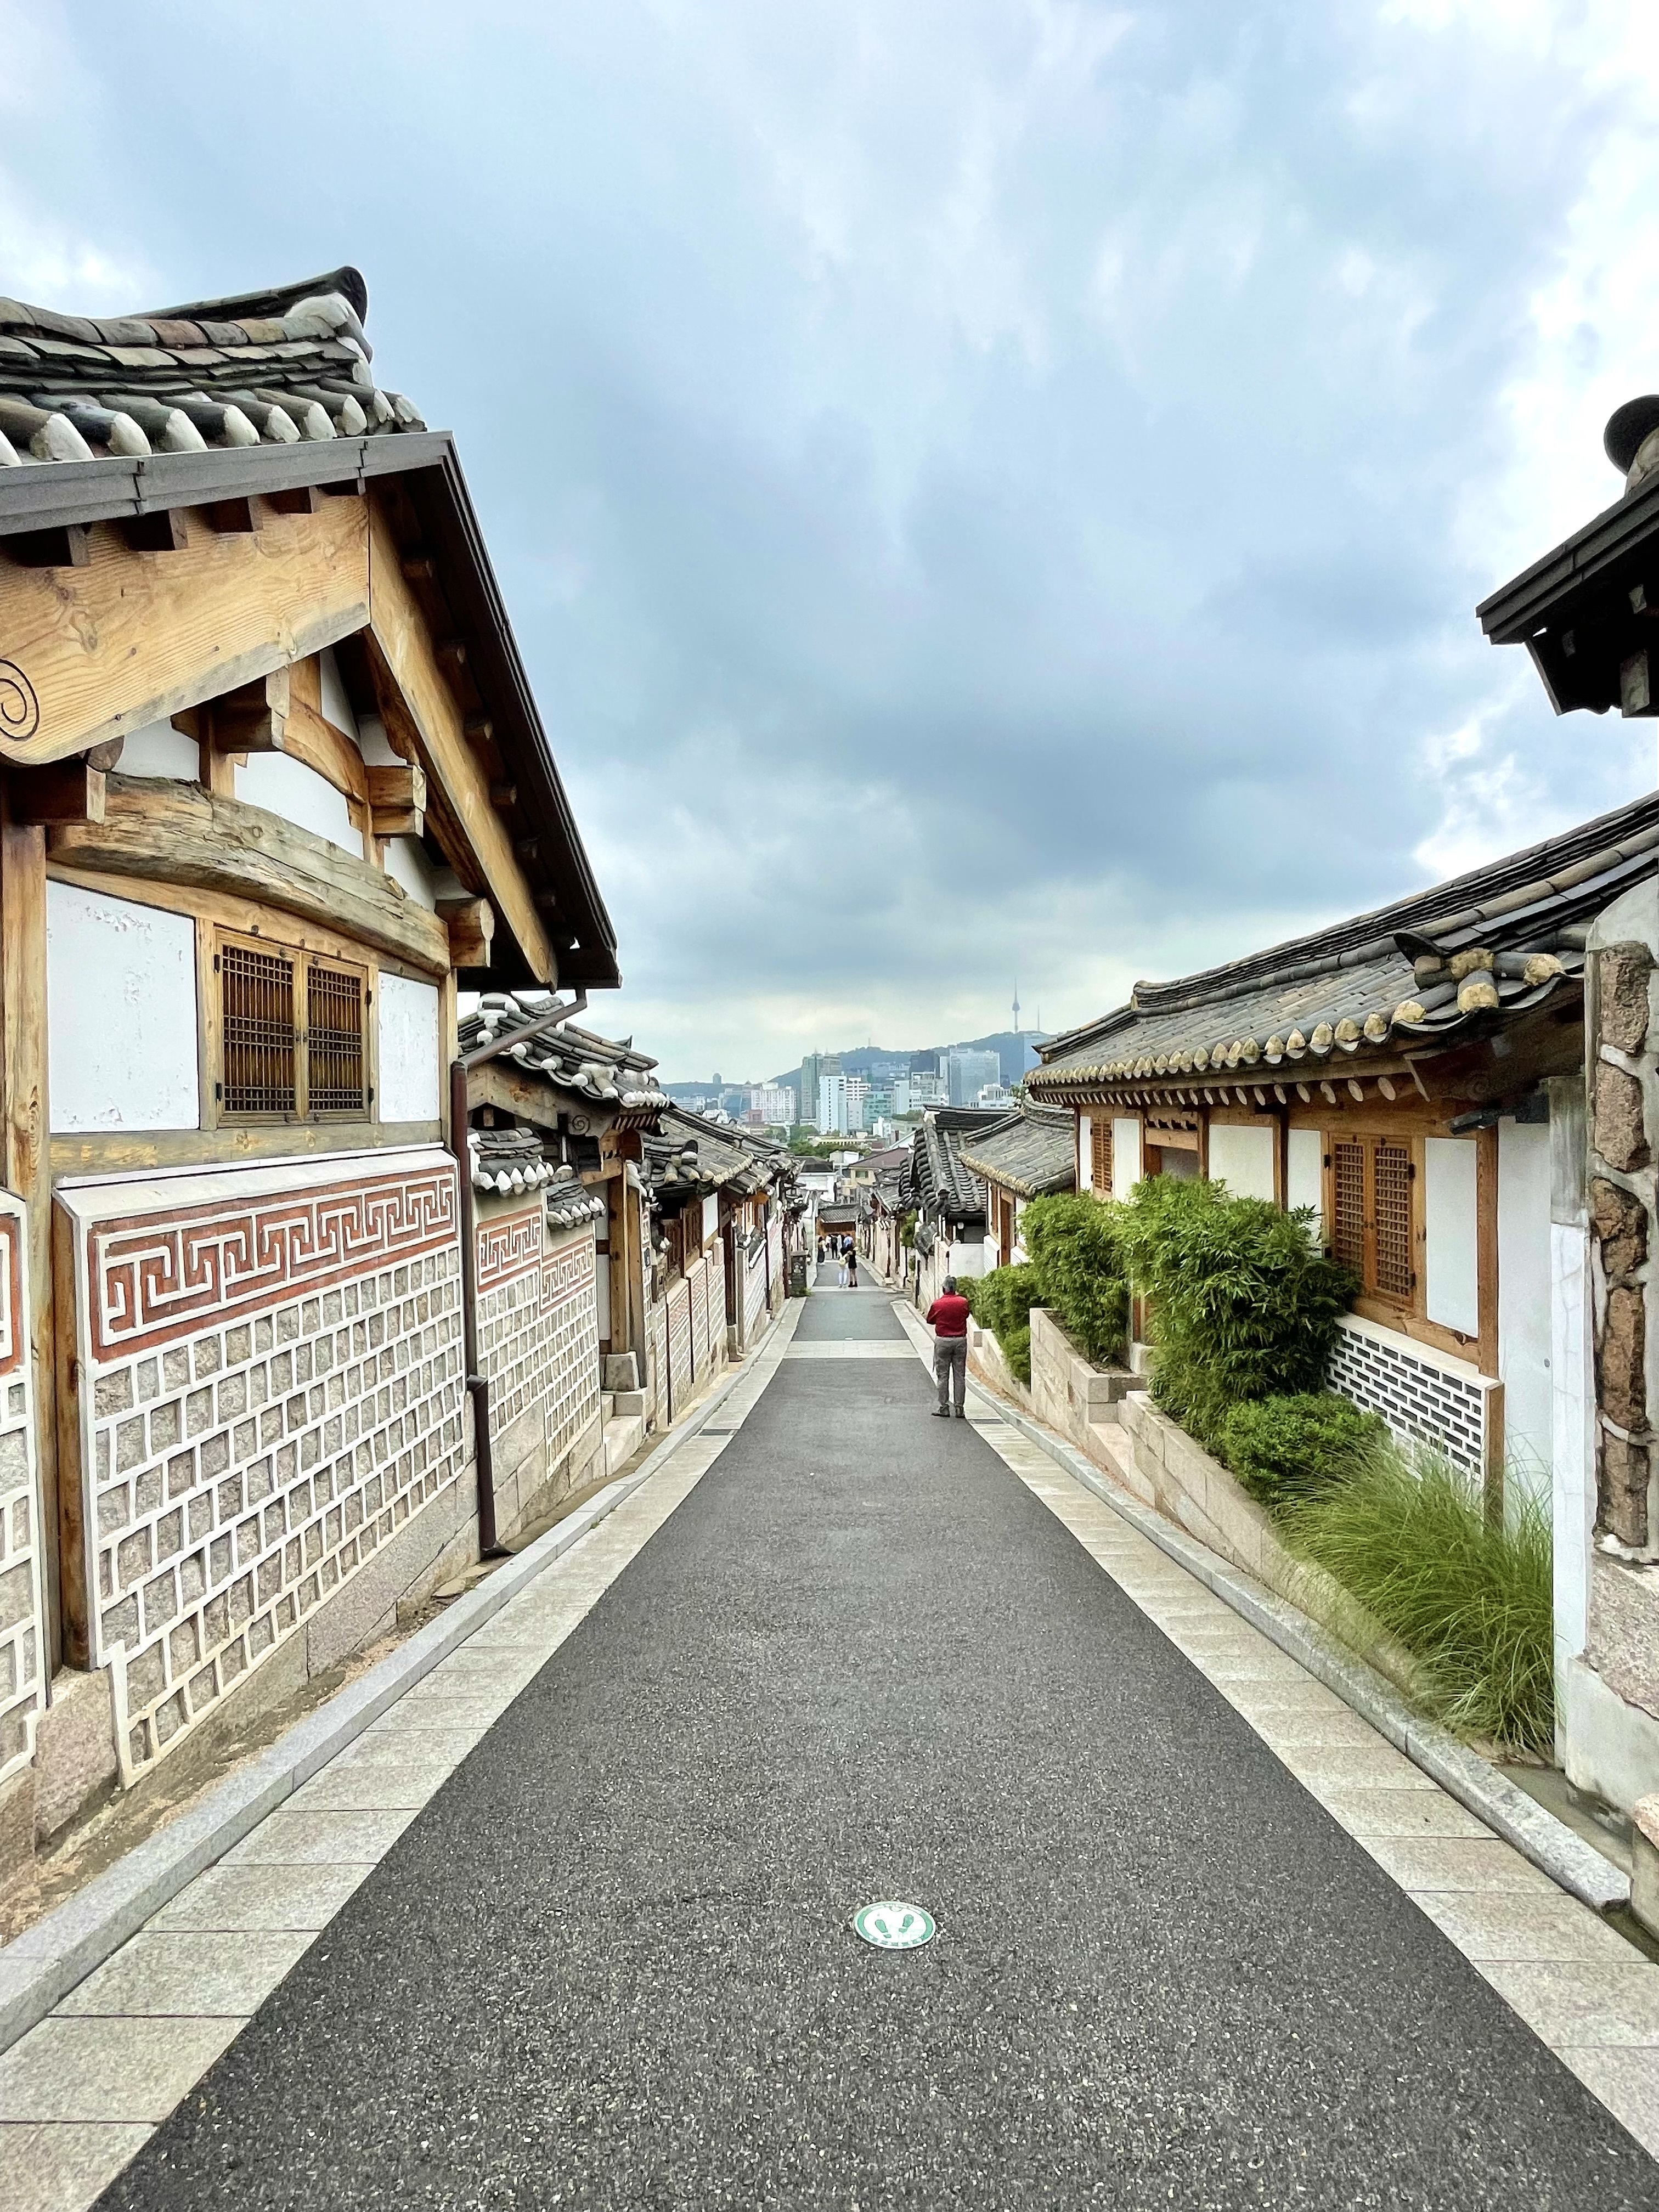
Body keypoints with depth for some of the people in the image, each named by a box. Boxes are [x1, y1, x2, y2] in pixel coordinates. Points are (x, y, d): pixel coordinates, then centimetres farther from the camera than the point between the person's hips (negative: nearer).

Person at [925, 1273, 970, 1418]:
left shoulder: (937, 1304, -9)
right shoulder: (963, 1302, -5)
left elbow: (930, 1320, 6)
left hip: (943, 1341, -2)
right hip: (960, 1341, 2)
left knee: (943, 1376, 6)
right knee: (960, 1376, 6)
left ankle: (944, 1407, 6)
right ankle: (959, 1408, 7)